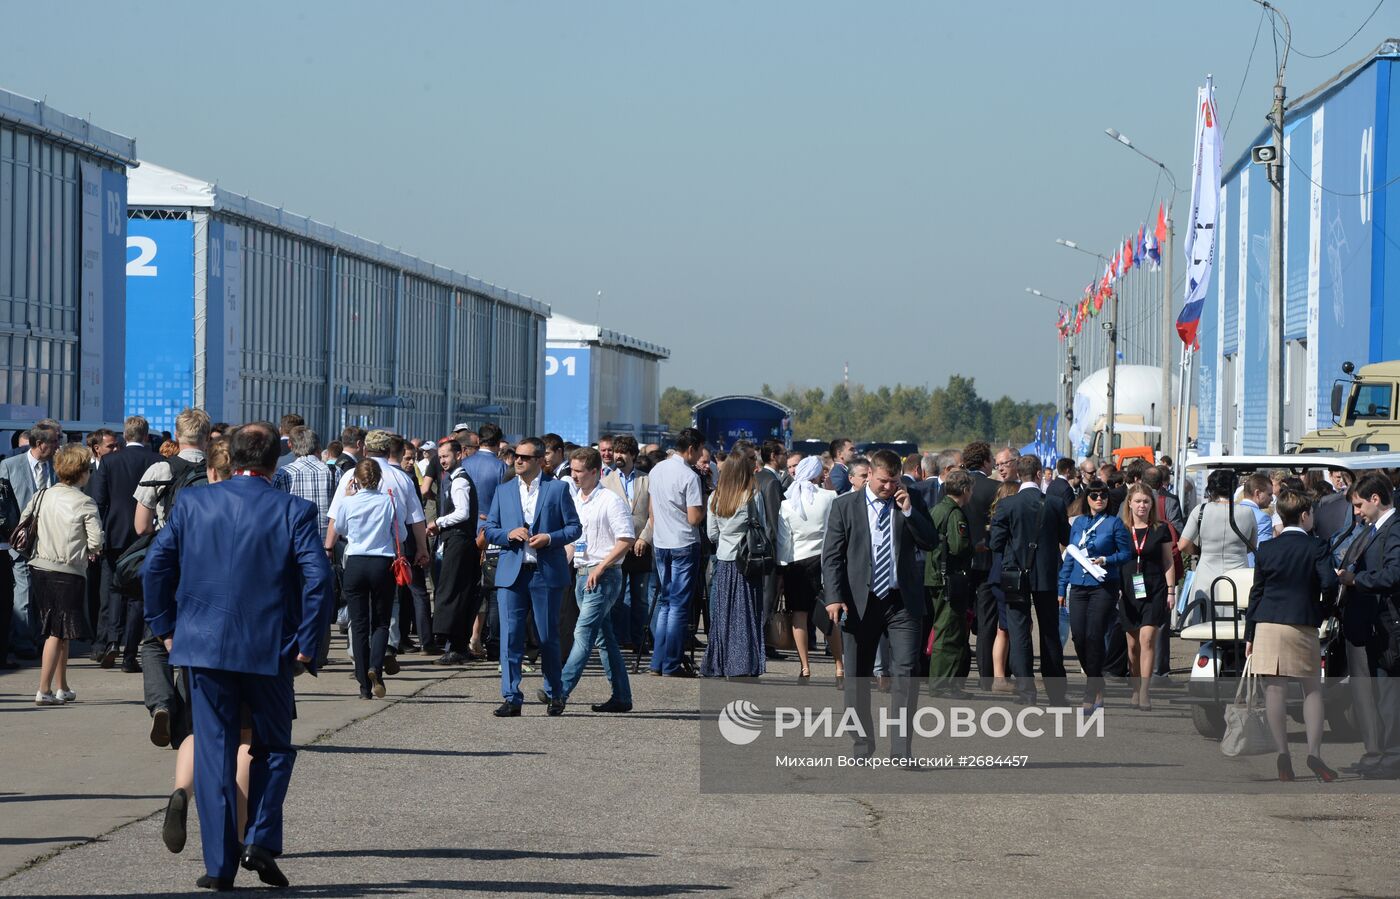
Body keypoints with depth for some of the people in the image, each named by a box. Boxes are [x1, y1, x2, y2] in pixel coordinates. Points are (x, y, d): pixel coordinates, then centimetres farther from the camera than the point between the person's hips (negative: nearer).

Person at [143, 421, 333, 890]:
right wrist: (306, 645, -4)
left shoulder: (192, 502, 3)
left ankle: (219, 863, 4)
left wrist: (165, 627, 13)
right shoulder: (294, 511, -4)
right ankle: (261, 840, 0)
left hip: (203, 645, 1)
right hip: (269, 649, -1)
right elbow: (318, 578, -11)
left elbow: (156, 565, 3)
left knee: (213, 751, 7)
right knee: (274, 747, 16)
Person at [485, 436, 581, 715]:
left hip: (546, 574, -2)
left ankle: (555, 695, 21)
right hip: (511, 573, 2)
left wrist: (549, 538, -14)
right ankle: (511, 698, -5)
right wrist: (509, 534, -8)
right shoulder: (503, 491, 13)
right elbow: (490, 531, 12)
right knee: (510, 636, -6)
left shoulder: (558, 489, 4)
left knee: (548, 637, 5)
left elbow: (574, 527, 3)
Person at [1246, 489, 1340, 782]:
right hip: (1303, 626, -2)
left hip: (1268, 626, 2)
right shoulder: (1316, 547, -3)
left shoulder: (1265, 550, 6)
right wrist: (1322, 612, 7)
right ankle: (1314, 754, 3)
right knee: (1313, 690, 9)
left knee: (1275, 691, 1)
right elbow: (1329, 584, -13)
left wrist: (1250, 634, 11)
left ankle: (1283, 755, 0)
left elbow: (1256, 593, 7)